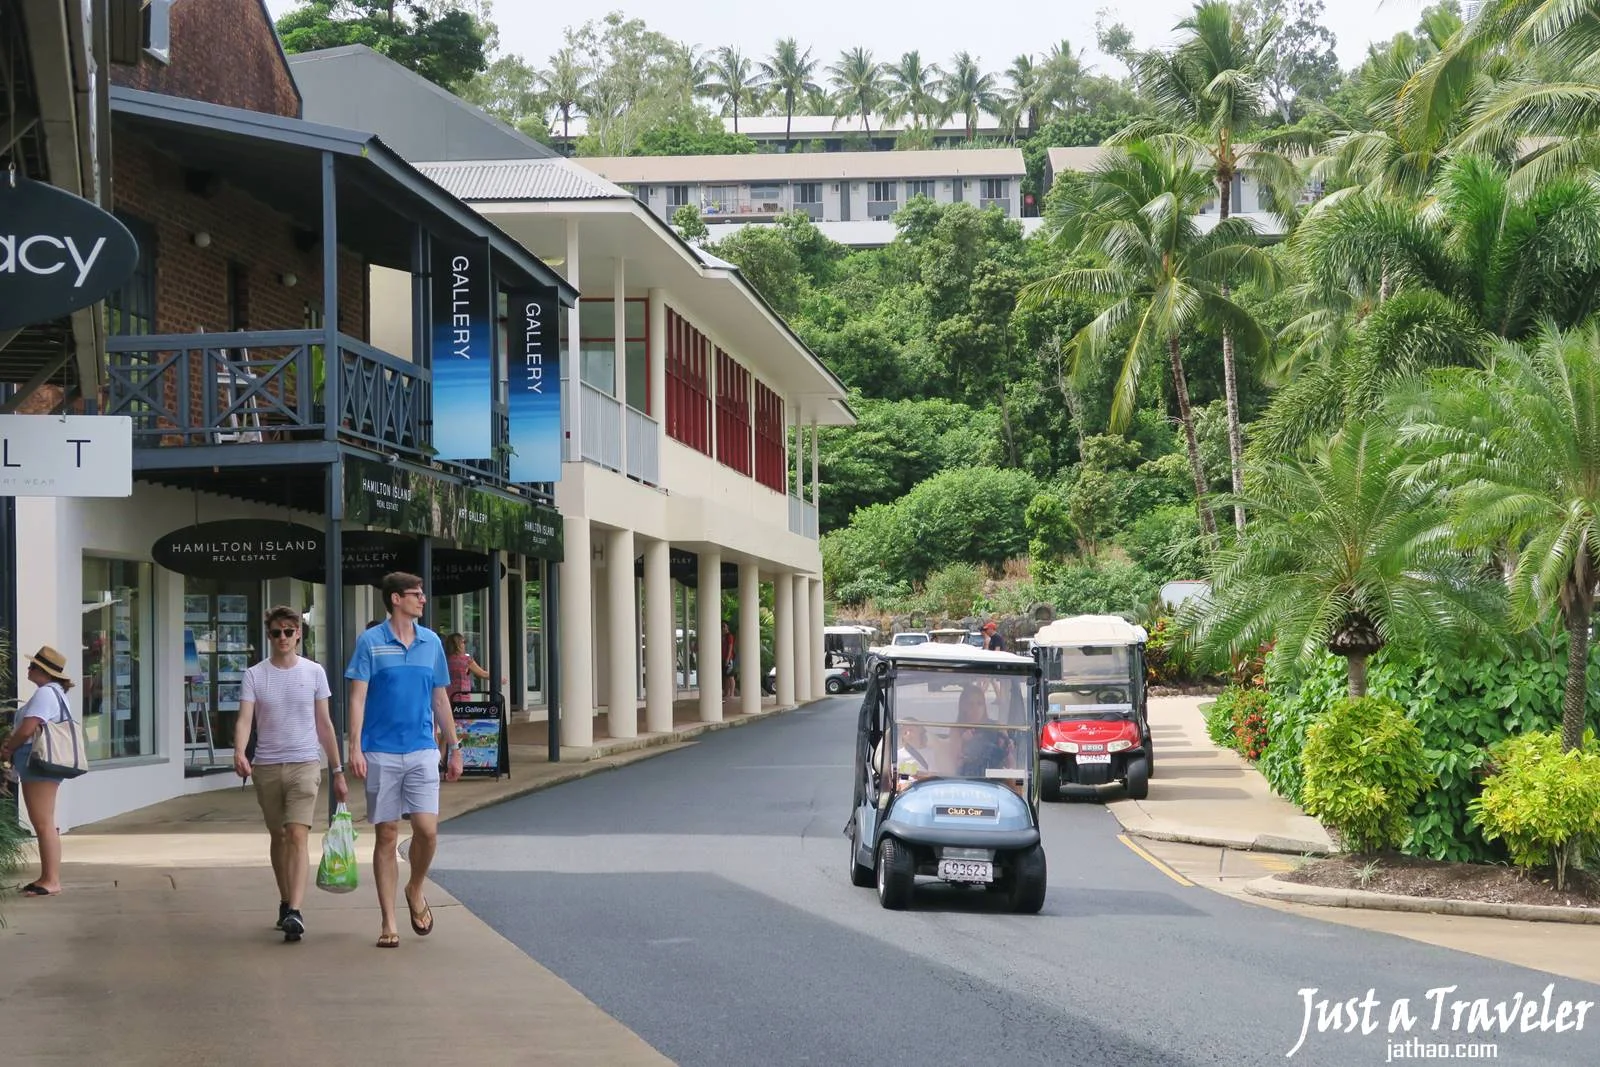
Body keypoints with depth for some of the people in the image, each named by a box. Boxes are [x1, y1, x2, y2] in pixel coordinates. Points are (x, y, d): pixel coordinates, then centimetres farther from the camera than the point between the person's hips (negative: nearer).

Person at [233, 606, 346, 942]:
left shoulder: (314, 672, 5)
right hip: (266, 766, 2)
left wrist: (337, 770, 10)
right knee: (278, 836, 12)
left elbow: (324, 724, 9)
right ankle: (286, 903, 27)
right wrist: (239, 752, -28)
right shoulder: (254, 676, 3)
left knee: (297, 835, -15)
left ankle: (295, 912, -22)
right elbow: (244, 718, -8)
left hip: (304, 764, -2)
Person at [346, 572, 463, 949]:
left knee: (427, 830, -9)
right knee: (387, 836, 2)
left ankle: (415, 891, 19)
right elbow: (358, 697, -5)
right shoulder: (370, 642, -2)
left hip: (422, 751, 2)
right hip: (381, 754, -2)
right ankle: (389, 922, 9)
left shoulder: (432, 642, 9)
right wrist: (354, 748, -15)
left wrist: (454, 748, 15)